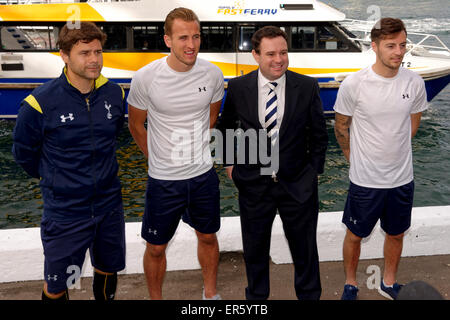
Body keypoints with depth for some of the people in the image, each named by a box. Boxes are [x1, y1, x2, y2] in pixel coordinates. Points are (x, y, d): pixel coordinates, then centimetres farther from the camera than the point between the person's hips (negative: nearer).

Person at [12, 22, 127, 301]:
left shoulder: (114, 94, -6)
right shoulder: (40, 103, -19)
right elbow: (24, 153, -2)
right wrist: (53, 179, 8)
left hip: (110, 207, 4)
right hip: (65, 213, -4)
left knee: (108, 272, 22)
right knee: (56, 287, 9)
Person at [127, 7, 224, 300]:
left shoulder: (212, 74, -8)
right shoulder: (146, 78, -16)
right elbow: (136, 125, 1)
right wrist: (159, 158, 8)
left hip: (204, 175, 3)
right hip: (163, 180, -2)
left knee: (208, 237, 20)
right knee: (156, 248, 11)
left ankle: (211, 293, 43)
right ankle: (155, 298, 35)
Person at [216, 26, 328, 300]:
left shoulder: (308, 87, -8)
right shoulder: (238, 87, -6)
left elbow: (319, 134, 3)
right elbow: (225, 128, 10)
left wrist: (314, 170, 2)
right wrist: (230, 163, 7)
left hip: (297, 184, -1)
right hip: (253, 184, 1)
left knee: (305, 249, 15)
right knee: (255, 249, 18)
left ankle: (309, 295, 39)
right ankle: (256, 296, 41)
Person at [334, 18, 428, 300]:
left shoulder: (415, 83, -7)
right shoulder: (353, 85, -17)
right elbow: (341, 128, -2)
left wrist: (393, 153, 11)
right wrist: (357, 158, 7)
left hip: (403, 178, 3)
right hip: (365, 180, -3)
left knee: (396, 234, 20)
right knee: (355, 235, 13)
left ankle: (389, 283, 44)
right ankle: (351, 284, 38)